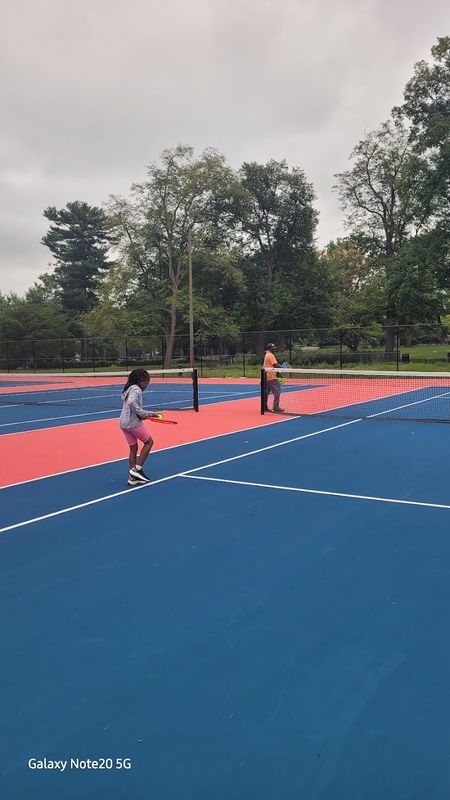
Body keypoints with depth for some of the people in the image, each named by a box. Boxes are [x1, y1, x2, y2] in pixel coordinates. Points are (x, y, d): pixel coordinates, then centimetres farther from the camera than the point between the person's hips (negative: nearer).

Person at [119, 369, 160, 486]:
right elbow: (131, 402, -30)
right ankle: (137, 468, 2)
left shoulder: (129, 389, 18)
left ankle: (133, 478, 15)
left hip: (124, 423, 9)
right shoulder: (136, 389, -12)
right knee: (149, 442, 7)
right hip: (133, 423, -9)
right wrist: (141, 413, -21)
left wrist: (145, 414, 11)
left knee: (133, 448, 13)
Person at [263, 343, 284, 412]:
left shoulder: (266, 355, 18)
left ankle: (265, 407, 14)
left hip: (267, 377, 10)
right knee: (277, 392, -6)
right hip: (272, 378, -10)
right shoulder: (271, 355, -11)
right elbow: (276, 365, -17)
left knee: (266, 392, 11)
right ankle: (276, 407, -7)